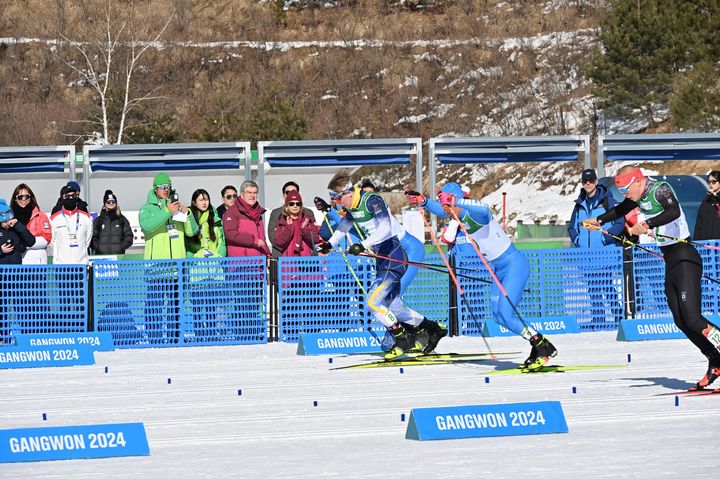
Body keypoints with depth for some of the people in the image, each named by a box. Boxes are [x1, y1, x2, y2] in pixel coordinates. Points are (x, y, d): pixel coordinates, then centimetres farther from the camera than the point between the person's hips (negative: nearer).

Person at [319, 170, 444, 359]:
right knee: (392, 307, 10)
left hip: (395, 255, -9)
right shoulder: (351, 207, 7)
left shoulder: (371, 201, -20)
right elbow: (345, 224, 31)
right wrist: (330, 244, 35)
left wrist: (363, 246, -39)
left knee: (373, 301, -15)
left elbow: (385, 229, -33)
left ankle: (403, 338, -3)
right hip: (381, 257, 9)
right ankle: (433, 329, 22)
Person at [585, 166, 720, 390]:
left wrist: (647, 225, -45)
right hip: (670, 262, 9)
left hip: (685, 259, -9)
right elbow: (622, 209, 32)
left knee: (692, 319, -19)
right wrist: (599, 221, 41)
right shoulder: (641, 194, 11)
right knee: (681, 321, 3)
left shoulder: (660, 189, -16)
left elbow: (674, 212, -37)